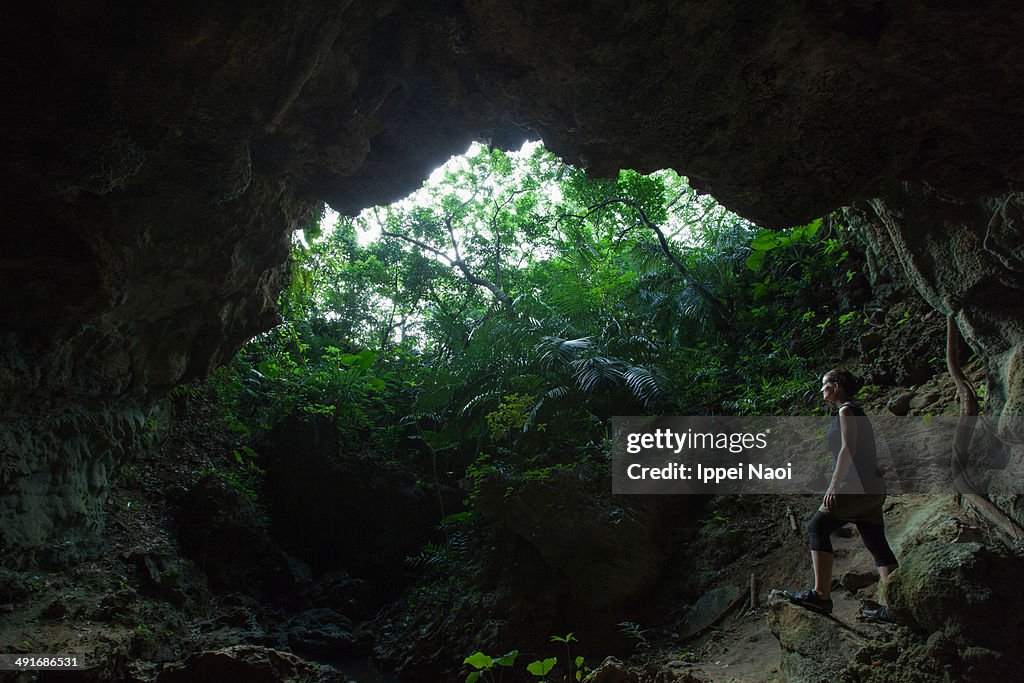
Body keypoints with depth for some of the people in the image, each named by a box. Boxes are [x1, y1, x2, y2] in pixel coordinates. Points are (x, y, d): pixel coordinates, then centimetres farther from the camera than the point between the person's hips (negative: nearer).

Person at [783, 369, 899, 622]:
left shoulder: (846, 411, -5)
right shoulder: (857, 412, 22)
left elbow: (848, 449, -16)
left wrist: (833, 485, -20)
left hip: (858, 485, -10)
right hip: (872, 488, 10)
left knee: (818, 527, -7)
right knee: (877, 544, 6)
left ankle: (821, 594, -10)